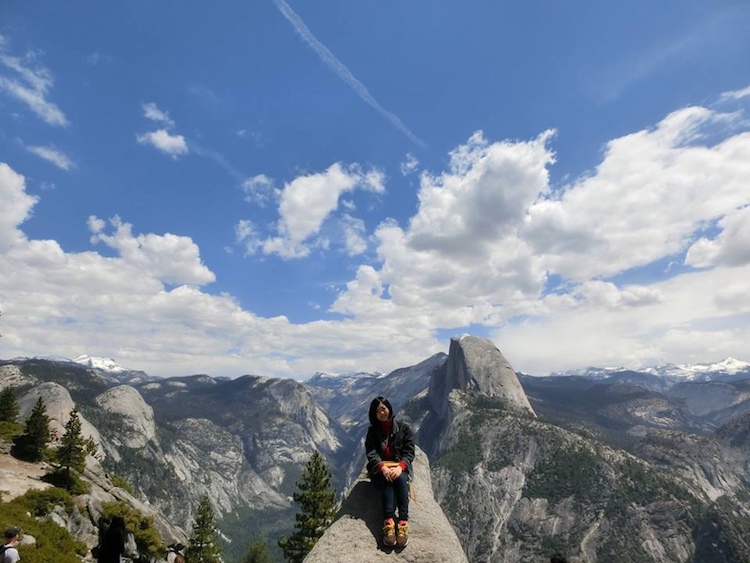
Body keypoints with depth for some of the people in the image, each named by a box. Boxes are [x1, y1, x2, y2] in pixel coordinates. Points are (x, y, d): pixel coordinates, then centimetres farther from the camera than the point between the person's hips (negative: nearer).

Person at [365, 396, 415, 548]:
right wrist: (383, 467, -26)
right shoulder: (372, 431, 7)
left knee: (400, 479, -33)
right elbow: (371, 453, -6)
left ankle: (403, 522, -43)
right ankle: (389, 521, -48)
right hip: (379, 469, 0)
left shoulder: (403, 428, 5)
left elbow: (409, 452, -2)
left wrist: (400, 467, -22)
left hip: (400, 467, 0)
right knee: (387, 481, -32)